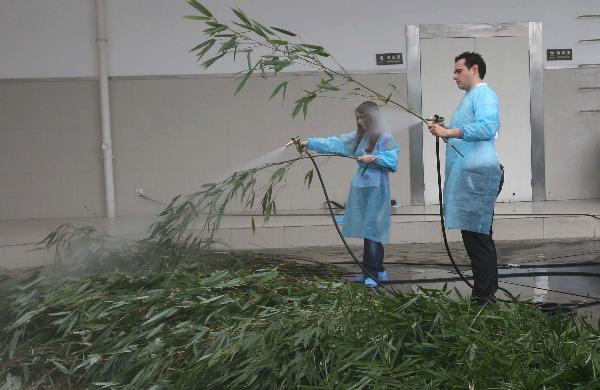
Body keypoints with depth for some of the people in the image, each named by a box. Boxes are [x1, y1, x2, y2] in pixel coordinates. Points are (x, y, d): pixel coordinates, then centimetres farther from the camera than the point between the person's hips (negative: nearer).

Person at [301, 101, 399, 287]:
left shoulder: (386, 138, -6)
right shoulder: (358, 136, 13)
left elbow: (393, 162, -11)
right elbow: (334, 144, 9)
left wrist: (373, 158, -18)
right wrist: (309, 143, 4)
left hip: (376, 190, -7)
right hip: (361, 188, 7)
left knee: (372, 231, -8)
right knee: (367, 230, 9)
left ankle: (372, 274, -4)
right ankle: (376, 271, 18)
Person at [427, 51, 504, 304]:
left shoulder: (484, 94, -6)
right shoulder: (469, 97, 25)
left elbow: (487, 127, -23)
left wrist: (449, 132, -23)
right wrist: (445, 132, 12)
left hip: (477, 176, -10)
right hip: (465, 176, 10)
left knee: (477, 235, -10)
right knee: (474, 234, 12)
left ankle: (483, 295, -6)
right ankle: (486, 290, 18)